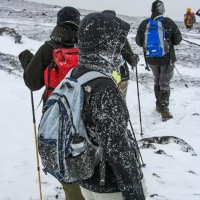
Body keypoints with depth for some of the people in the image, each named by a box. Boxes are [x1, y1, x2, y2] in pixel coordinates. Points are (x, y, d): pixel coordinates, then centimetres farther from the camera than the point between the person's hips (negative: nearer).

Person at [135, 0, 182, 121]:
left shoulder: (144, 24, -6)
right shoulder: (169, 23, -12)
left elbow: (139, 42, 3)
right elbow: (177, 40, -4)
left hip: (151, 59, 3)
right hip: (167, 58, -3)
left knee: (157, 81, 23)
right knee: (165, 83, 4)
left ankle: (159, 105, 29)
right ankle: (164, 110, -4)